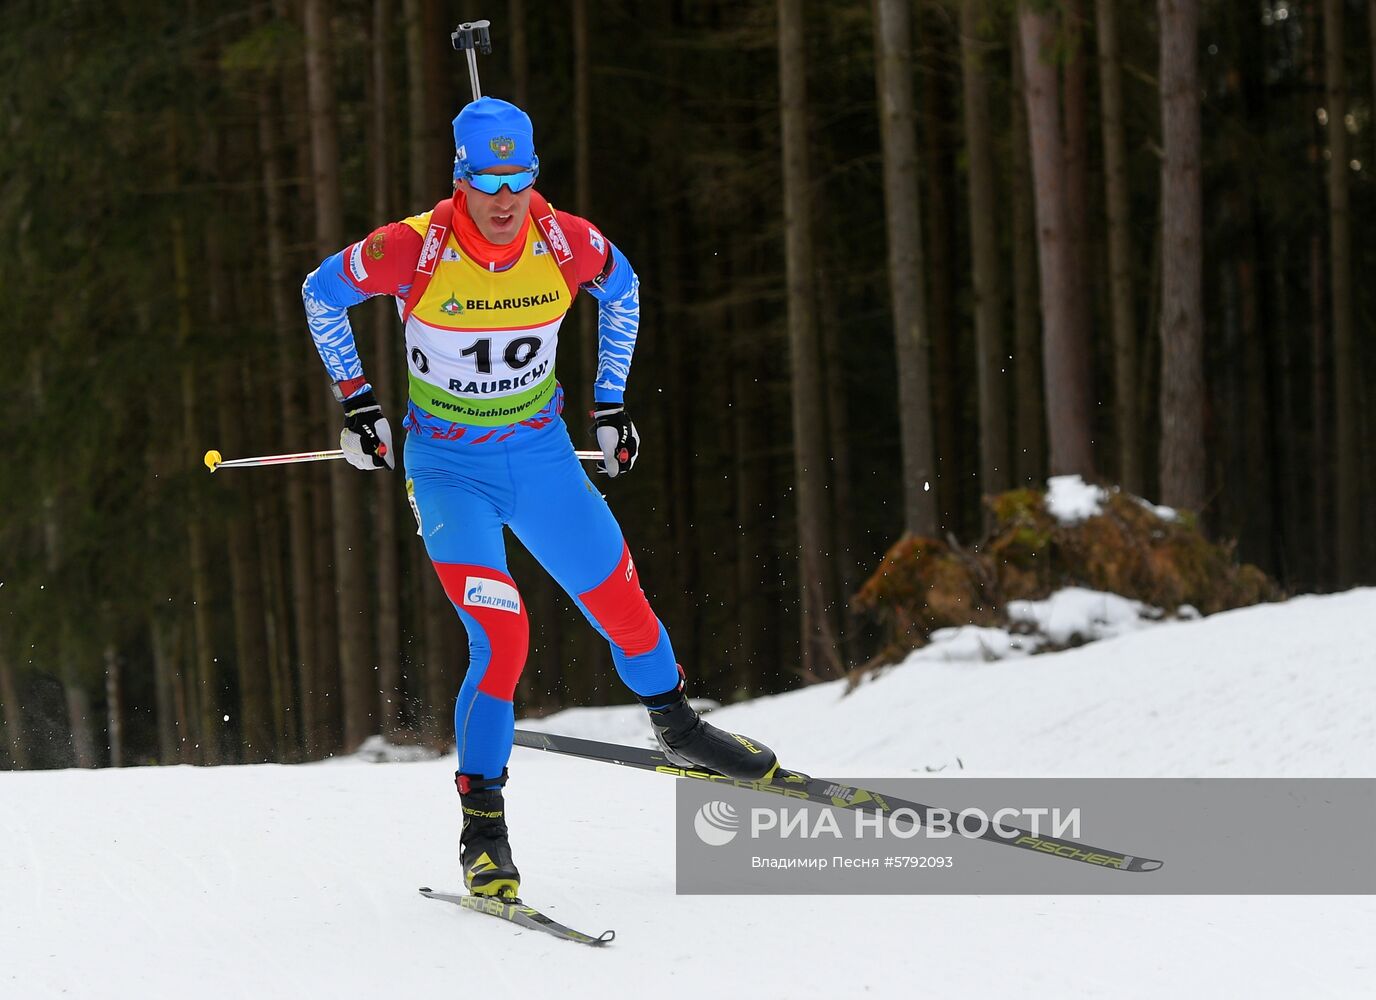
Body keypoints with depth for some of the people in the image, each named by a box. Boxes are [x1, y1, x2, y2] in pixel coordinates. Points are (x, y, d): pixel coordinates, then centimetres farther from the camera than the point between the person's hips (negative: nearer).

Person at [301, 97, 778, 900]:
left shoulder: (568, 244, -14)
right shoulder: (414, 249, -22)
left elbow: (622, 288, 10)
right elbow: (322, 292, -3)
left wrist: (611, 401, 9)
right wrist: (357, 402, -2)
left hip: (542, 455, 3)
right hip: (447, 467, -3)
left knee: (623, 607, 9)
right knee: (502, 636, -19)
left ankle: (680, 730, 40)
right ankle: (483, 828, -9)